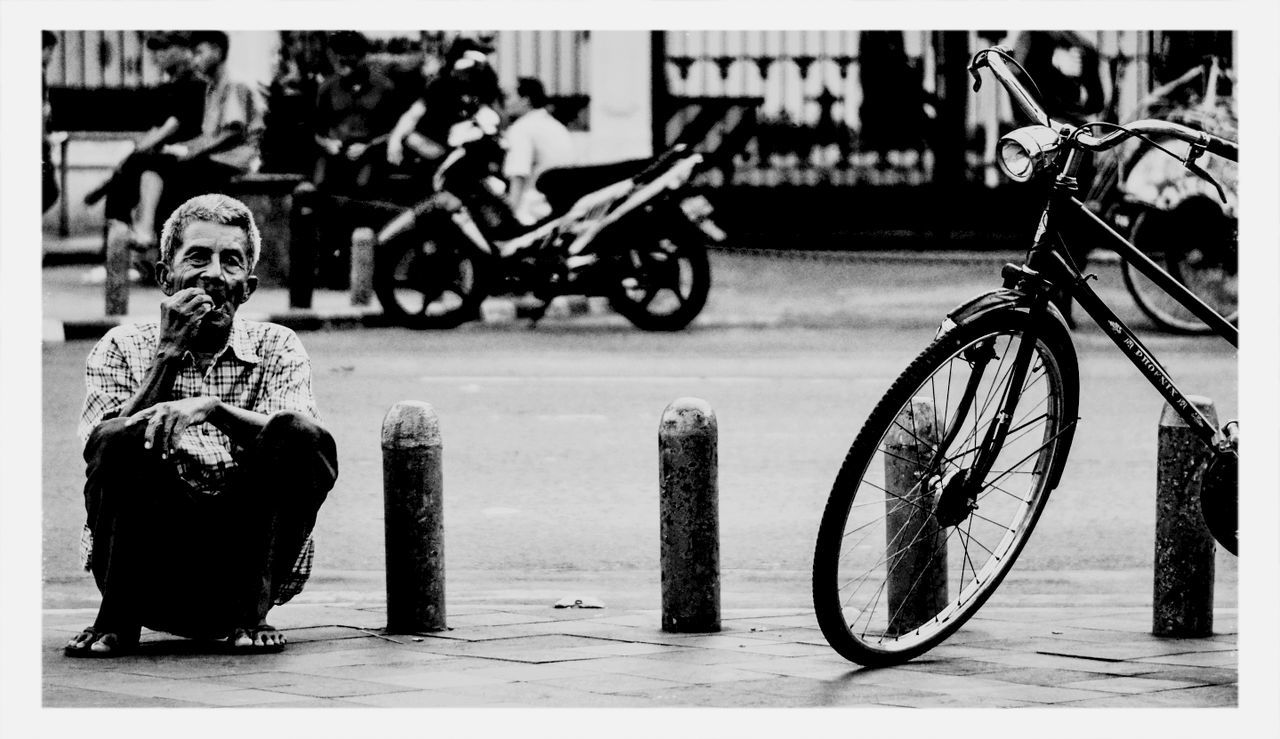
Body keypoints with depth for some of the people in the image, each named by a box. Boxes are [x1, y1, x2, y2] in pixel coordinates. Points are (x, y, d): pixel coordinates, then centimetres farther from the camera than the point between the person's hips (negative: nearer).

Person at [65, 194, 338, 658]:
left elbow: (297, 435, -10)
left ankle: (252, 615, -15)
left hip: (247, 556, 1)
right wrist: (168, 354, -12)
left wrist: (213, 408, -27)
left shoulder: (277, 348, 10)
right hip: (151, 569, -1)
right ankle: (118, 617, -15)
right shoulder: (121, 350, 9)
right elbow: (98, 452, -8)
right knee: (125, 442, -28)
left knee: (303, 439, -23)